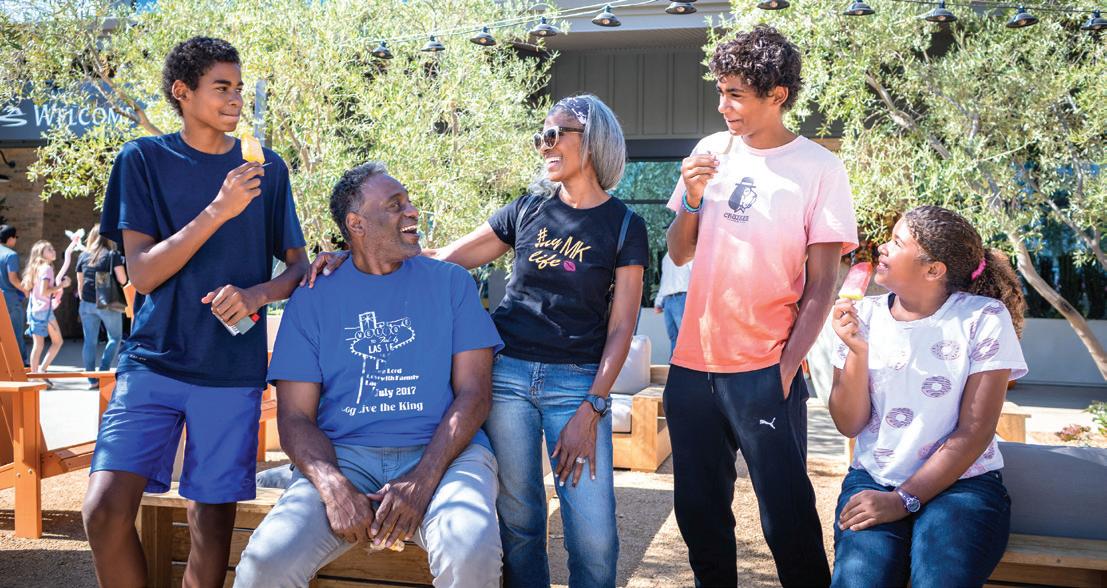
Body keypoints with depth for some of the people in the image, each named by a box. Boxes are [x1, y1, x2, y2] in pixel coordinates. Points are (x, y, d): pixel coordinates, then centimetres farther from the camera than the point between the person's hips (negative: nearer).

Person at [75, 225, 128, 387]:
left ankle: (91, 379, 9)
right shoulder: (113, 255, -5)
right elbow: (122, 280, -8)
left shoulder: (83, 256, 7)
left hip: (87, 304, 4)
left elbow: (80, 283, 12)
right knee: (115, 337, 12)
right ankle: (104, 370, 0)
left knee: (90, 341, 7)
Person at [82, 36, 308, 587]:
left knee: (212, 519, 3)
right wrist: (218, 211, -19)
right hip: (154, 360, -1)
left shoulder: (266, 169, 7)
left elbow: (298, 267, 9)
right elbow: (141, 273, -6)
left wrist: (257, 293, -13)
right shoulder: (142, 159, 2)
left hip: (233, 370, 1)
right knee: (105, 511, -13)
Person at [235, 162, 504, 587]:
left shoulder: (451, 283, 8)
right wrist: (334, 487, -16)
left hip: (442, 452, 0)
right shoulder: (312, 300, 9)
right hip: (343, 455, 0)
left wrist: (423, 479, -15)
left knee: (471, 553, -31)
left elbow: (474, 393, 1)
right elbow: (295, 416, 4)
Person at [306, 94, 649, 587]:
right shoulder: (528, 210, 10)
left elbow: (620, 328, -1)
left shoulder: (624, 226, 2)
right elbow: (442, 260, 10)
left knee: (594, 537, -7)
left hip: (577, 383, -2)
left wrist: (591, 409, -10)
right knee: (518, 522, 6)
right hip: (506, 375, 2)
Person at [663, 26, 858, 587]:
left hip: (763, 372, -4)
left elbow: (820, 284, -6)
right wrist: (692, 199, -6)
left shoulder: (818, 168, -5)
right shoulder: (711, 152, 7)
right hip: (692, 365, 5)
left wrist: (786, 369, -12)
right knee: (699, 511, 15)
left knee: (787, 518, 1)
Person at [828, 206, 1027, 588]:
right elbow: (849, 424, 0)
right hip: (874, 480, 2)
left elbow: (974, 432, -8)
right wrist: (857, 351, -15)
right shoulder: (863, 316, 2)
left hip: (961, 482, -1)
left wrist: (904, 501, -14)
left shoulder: (984, 317, -6)